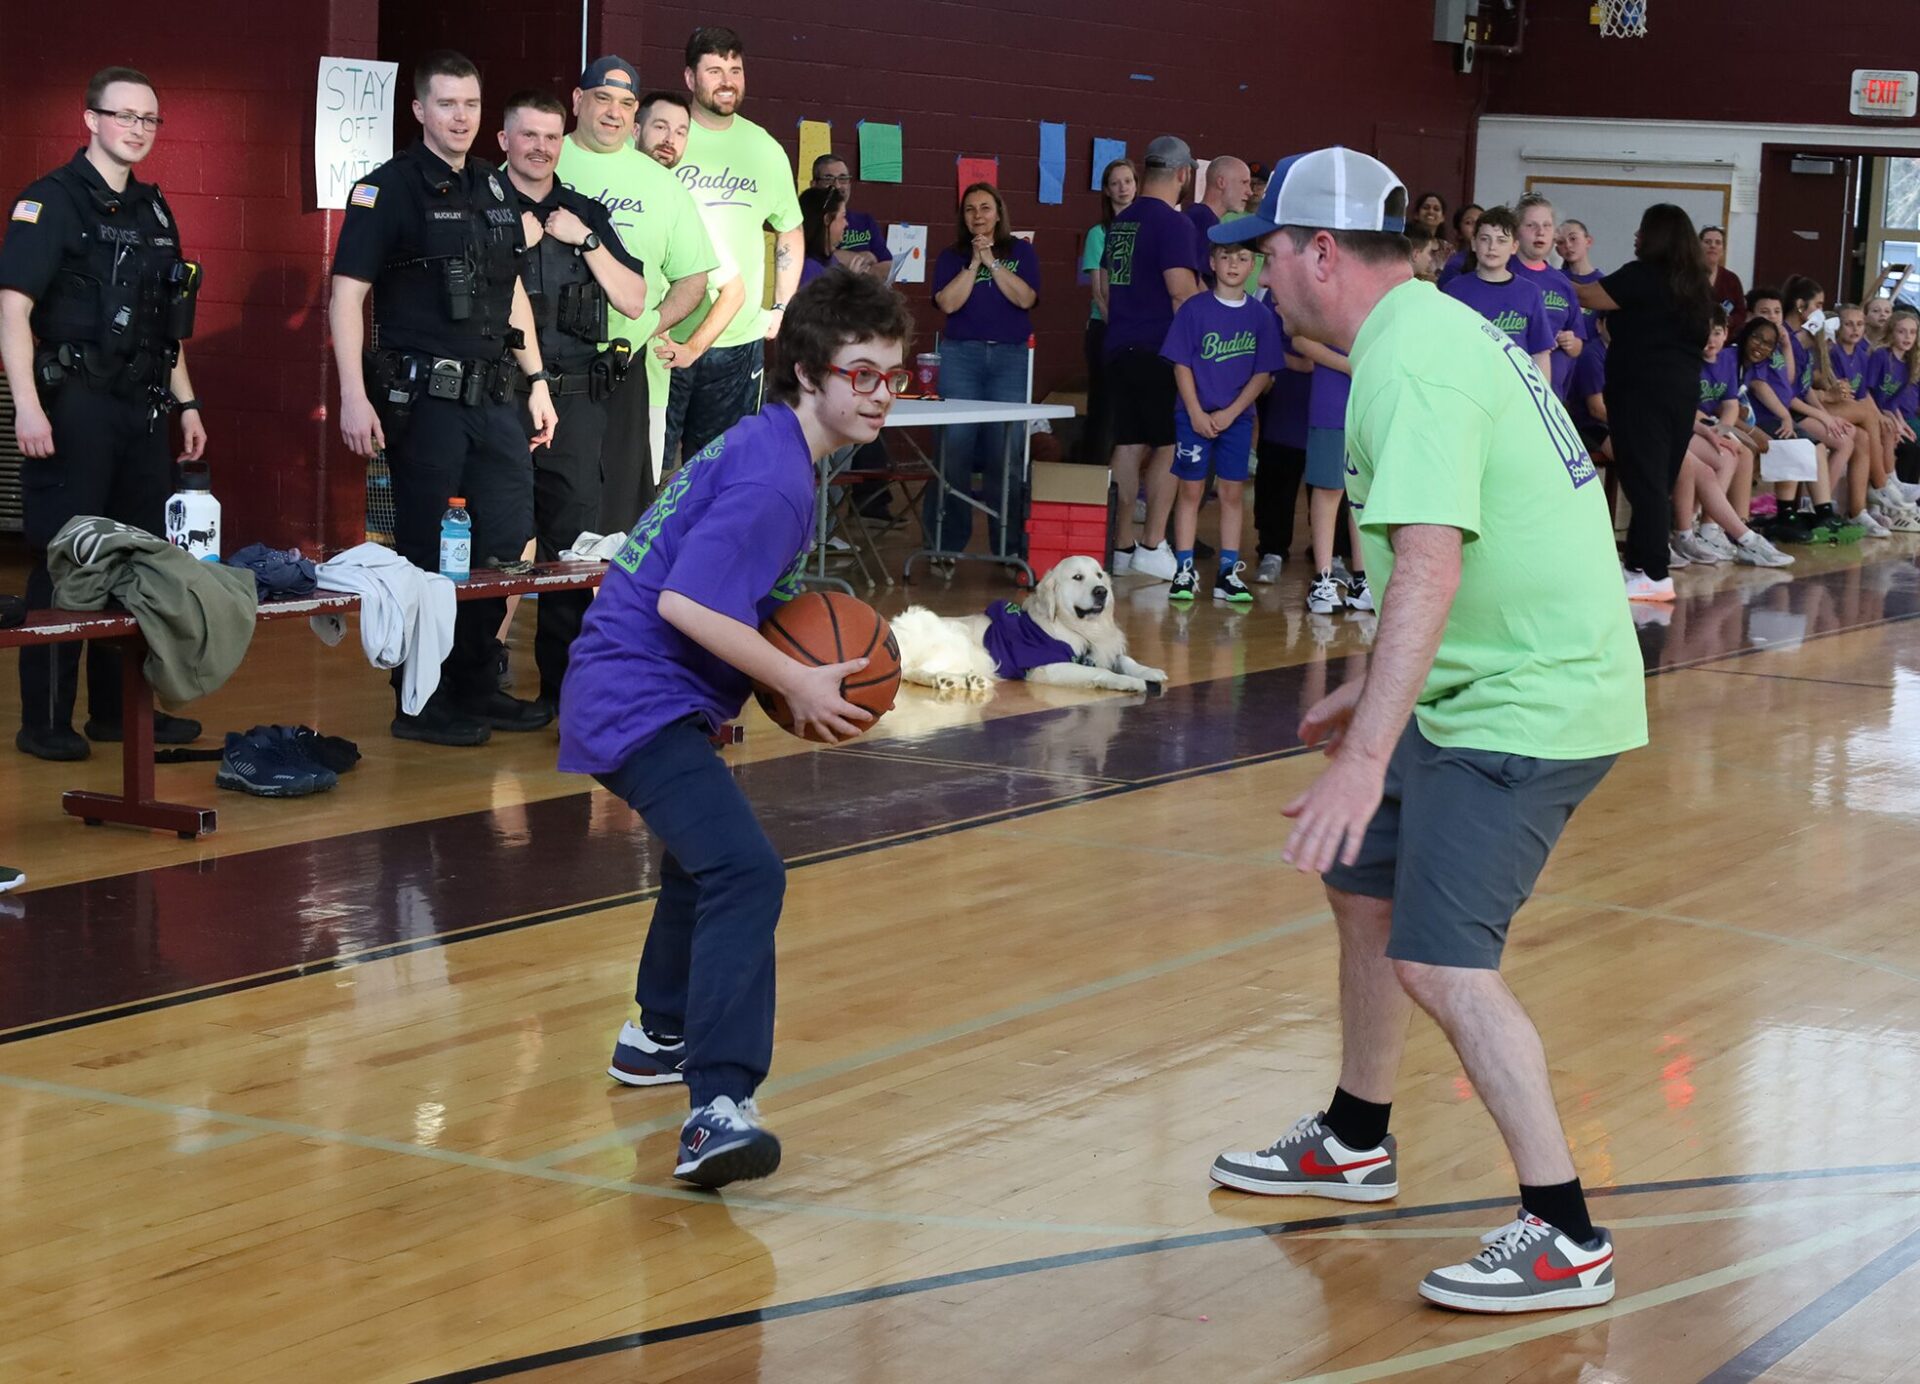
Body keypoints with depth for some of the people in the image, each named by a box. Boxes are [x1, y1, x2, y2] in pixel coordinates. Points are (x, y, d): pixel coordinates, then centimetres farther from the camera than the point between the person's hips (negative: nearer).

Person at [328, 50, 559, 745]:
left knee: (509, 540, 10)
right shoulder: (387, 189, -7)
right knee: (424, 552, -1)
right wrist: (354, 396, -19)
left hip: (492, 397, 7)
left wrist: (537, 383, 17)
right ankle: (420, 703, 9)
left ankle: (476, 687, 23)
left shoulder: (494, 188, 14)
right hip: (422, 397, -7)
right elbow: (346, 295, -12)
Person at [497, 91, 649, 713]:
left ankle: (564, 679, 8)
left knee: (573, 541, 1)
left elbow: (632, 300, 9)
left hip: (577, 399, 3)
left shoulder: (587, 215, 15)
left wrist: (585, 241, -1)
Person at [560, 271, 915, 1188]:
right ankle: (717, 1110, -37)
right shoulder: (774, 475, -19)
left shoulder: (765, 447, 13)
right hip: (641, 702, -11)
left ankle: (661, 1035, 54)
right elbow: (686, 603, -27)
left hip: (633, 692, 11)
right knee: (745, 874, -27)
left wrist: (789, 671, 14)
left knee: (706, 855, 33)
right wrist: (796, 684, -19)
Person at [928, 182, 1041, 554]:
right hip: (960, 355, 0)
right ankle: (944, 544, 0)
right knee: (954, 448, -5)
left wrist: (992, 262, -7)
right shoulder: (951, 256, 11)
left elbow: (1025, 298, -4)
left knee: (1006, 451, -5)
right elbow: (948, 302, -5)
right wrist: (974, 263, -6)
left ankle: (1009, 545, 1)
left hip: (1011, 357, 0)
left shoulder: (1021, 252, 11)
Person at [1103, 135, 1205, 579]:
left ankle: (1121, 547, 9)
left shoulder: (1120, 222, 14)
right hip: (1161, 350, -7)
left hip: (1120, 348, 7)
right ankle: (1153, 546, -4)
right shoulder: (1173, 223, -12)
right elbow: (1182, 290, -18)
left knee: (1130, 446, 9)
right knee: (1169, 447, -1)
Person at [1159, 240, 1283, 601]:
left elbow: (1263, 373, 1)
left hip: (1237, 417, 2)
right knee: (1190, 490, 1)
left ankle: (1229, 573, 8)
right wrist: (1197, 414, -11)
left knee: (1233, 492, 4)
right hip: (1194, 415, -2)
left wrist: (1229, 414, -8)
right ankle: (1184, 571, 4)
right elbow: (1181, 365, -4)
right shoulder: (1194, 308, -3)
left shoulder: (1260, 315, 2)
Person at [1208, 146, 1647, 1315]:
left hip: (1526, 705, -11)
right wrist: (1370, 699, 28)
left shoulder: (1412, 363, -20)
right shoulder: (1432, 330, 12)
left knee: (1439, 958, -14)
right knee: (1366, 885, 20)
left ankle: (1566, 1239, -8)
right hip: (1482, 686, 11)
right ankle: (1355, 1144, 36)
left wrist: (1367, 758, -35)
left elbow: (1428, 569, -31)